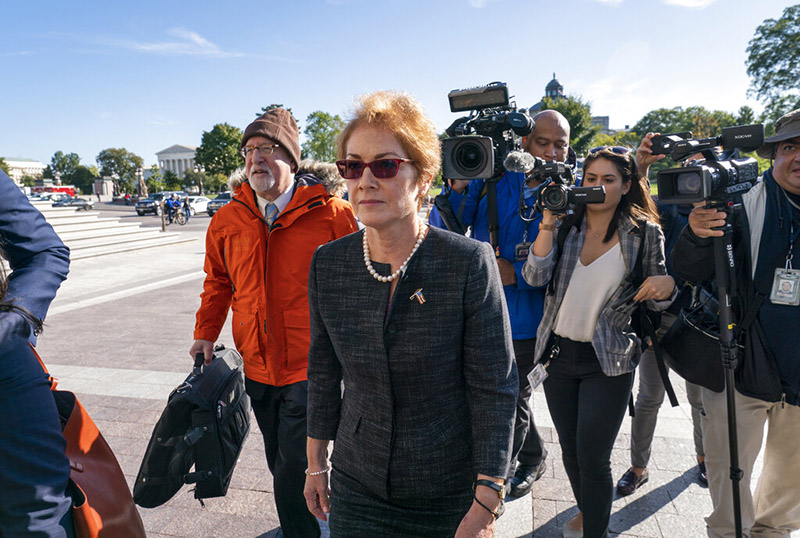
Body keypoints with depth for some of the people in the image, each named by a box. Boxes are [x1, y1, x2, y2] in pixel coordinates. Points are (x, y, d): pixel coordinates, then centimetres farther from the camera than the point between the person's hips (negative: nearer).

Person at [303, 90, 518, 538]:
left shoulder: (470, 262, -18)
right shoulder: (328, 264, -6)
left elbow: (495, 389, -14)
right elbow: (323, 371, 5)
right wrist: (316, 462, 10)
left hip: (451, 493, -2)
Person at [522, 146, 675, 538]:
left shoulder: (645, 232, -3)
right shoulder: (565, 224, 1)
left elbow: (655, 299, 3)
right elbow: (535, 277, -11)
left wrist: (666, 286, -20)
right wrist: (548, 224, -18)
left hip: (609, 361, -3)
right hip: (558, 353, 3)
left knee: (592, 458, -3)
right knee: (570, 449, 18)